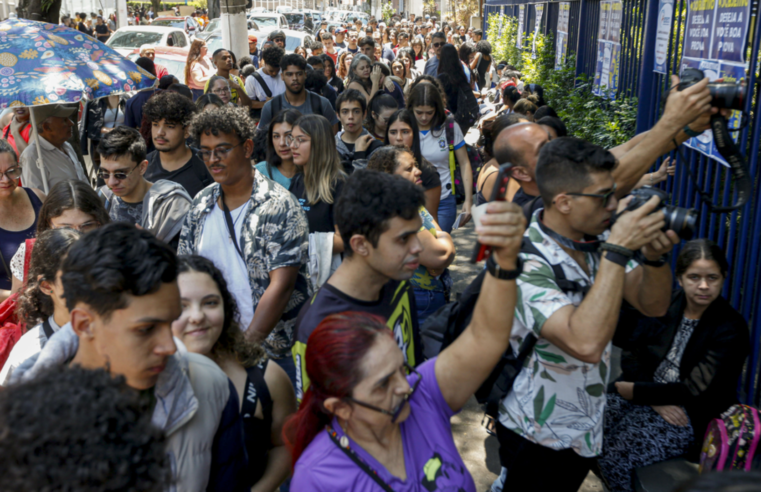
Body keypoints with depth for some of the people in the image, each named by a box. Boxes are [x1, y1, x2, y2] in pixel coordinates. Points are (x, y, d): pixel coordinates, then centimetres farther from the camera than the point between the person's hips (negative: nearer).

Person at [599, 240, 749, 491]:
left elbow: (696, 391, -14)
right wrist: (656, 400, -14)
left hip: (693, 418, -5)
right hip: (646, 396, 5)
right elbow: (631, 352, 0)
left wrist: (636, 391, -14)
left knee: (616, 453, -26)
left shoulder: (731, 328, -11)